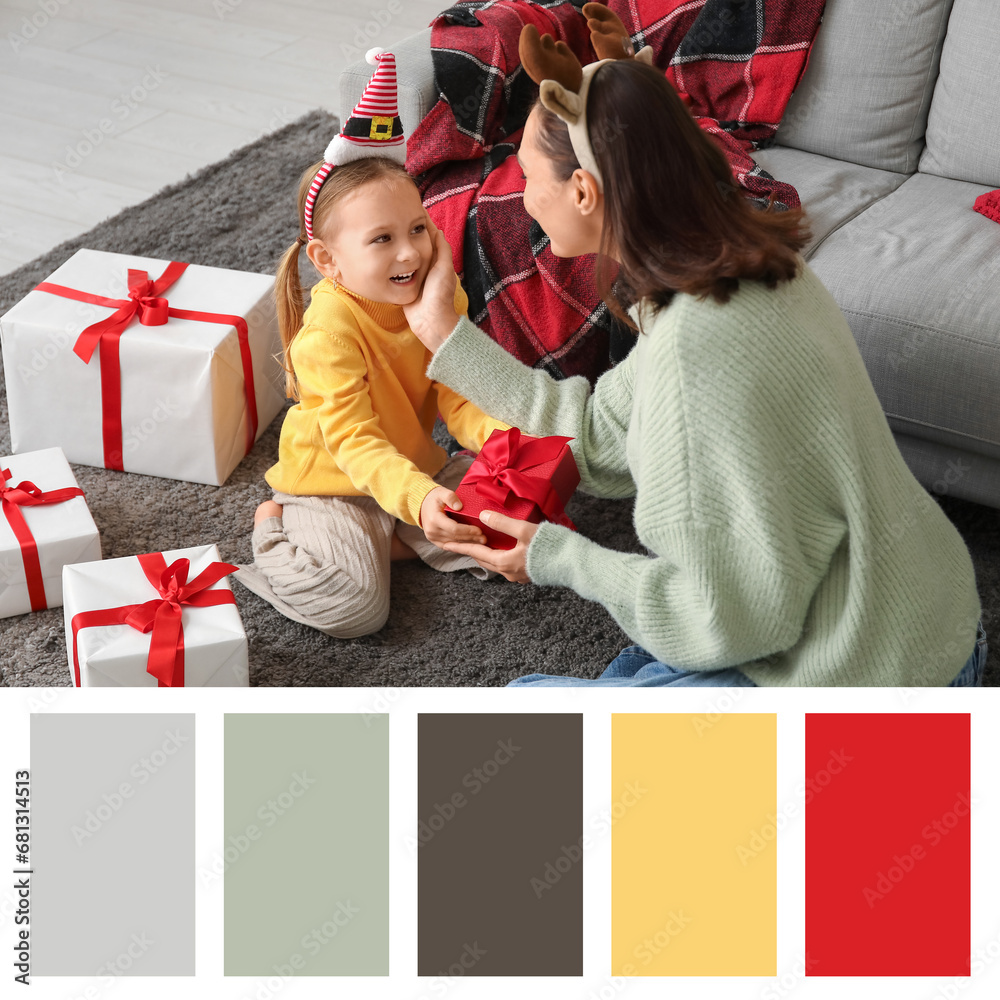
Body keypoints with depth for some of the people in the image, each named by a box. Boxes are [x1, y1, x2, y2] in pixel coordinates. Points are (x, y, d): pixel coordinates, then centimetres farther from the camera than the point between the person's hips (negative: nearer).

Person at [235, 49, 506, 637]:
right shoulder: (328, 332, -28)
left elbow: (456, 396, -8)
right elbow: (353, 441, -33)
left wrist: (499, 433, -32)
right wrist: (419, 499, -51)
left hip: (417, 469, 6)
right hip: (332, 485, -6)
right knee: (355, 607, -23)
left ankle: (386, 541, 3)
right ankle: (274, 528, 4)